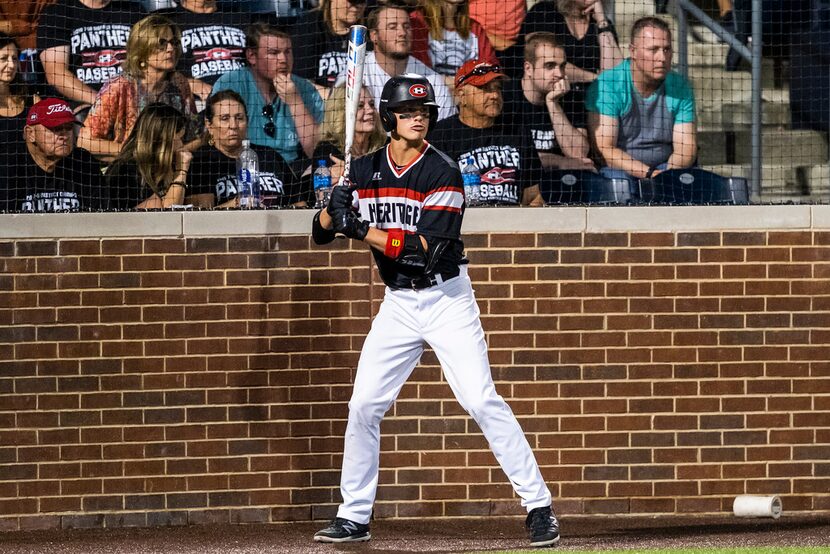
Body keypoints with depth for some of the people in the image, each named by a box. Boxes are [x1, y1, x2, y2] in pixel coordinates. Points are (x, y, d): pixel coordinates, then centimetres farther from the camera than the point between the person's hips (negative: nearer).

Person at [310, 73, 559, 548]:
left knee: (481, 400, -13)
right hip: (398, 304, 5)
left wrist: (360, 229, -27)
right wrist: (334, 209, -18)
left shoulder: (443, 173, -14)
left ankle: (539, 506, -9)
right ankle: (354, 517, 12)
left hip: (447, 299, -5)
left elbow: (422, 248, -23)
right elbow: (322, 233, 5)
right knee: (364, 406, 1)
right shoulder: (366, 171, 3)